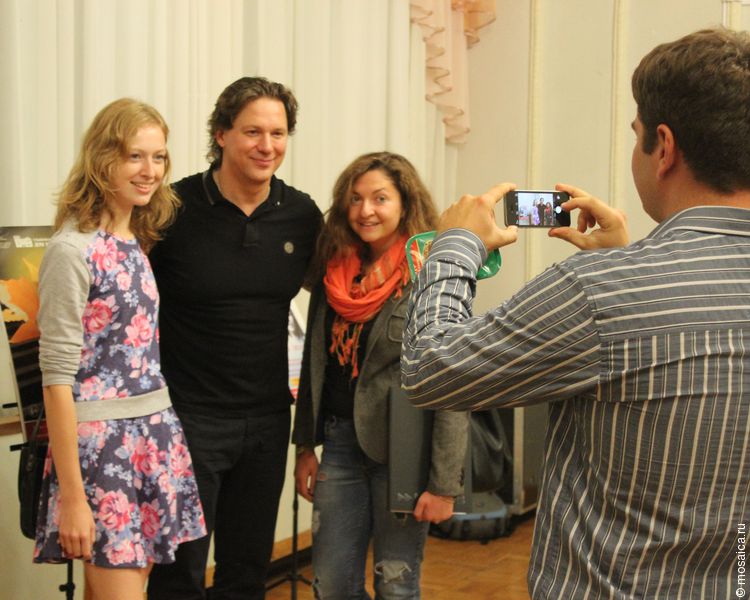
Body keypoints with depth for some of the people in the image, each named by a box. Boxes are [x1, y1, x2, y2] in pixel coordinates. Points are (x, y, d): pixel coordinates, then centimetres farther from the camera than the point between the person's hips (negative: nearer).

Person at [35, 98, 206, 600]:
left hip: (157, 435, 7)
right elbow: (56, 377, -15)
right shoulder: (73, 249, -13)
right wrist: (72, 495, -16)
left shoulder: (140, 241, 10)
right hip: (99, 441, -7)